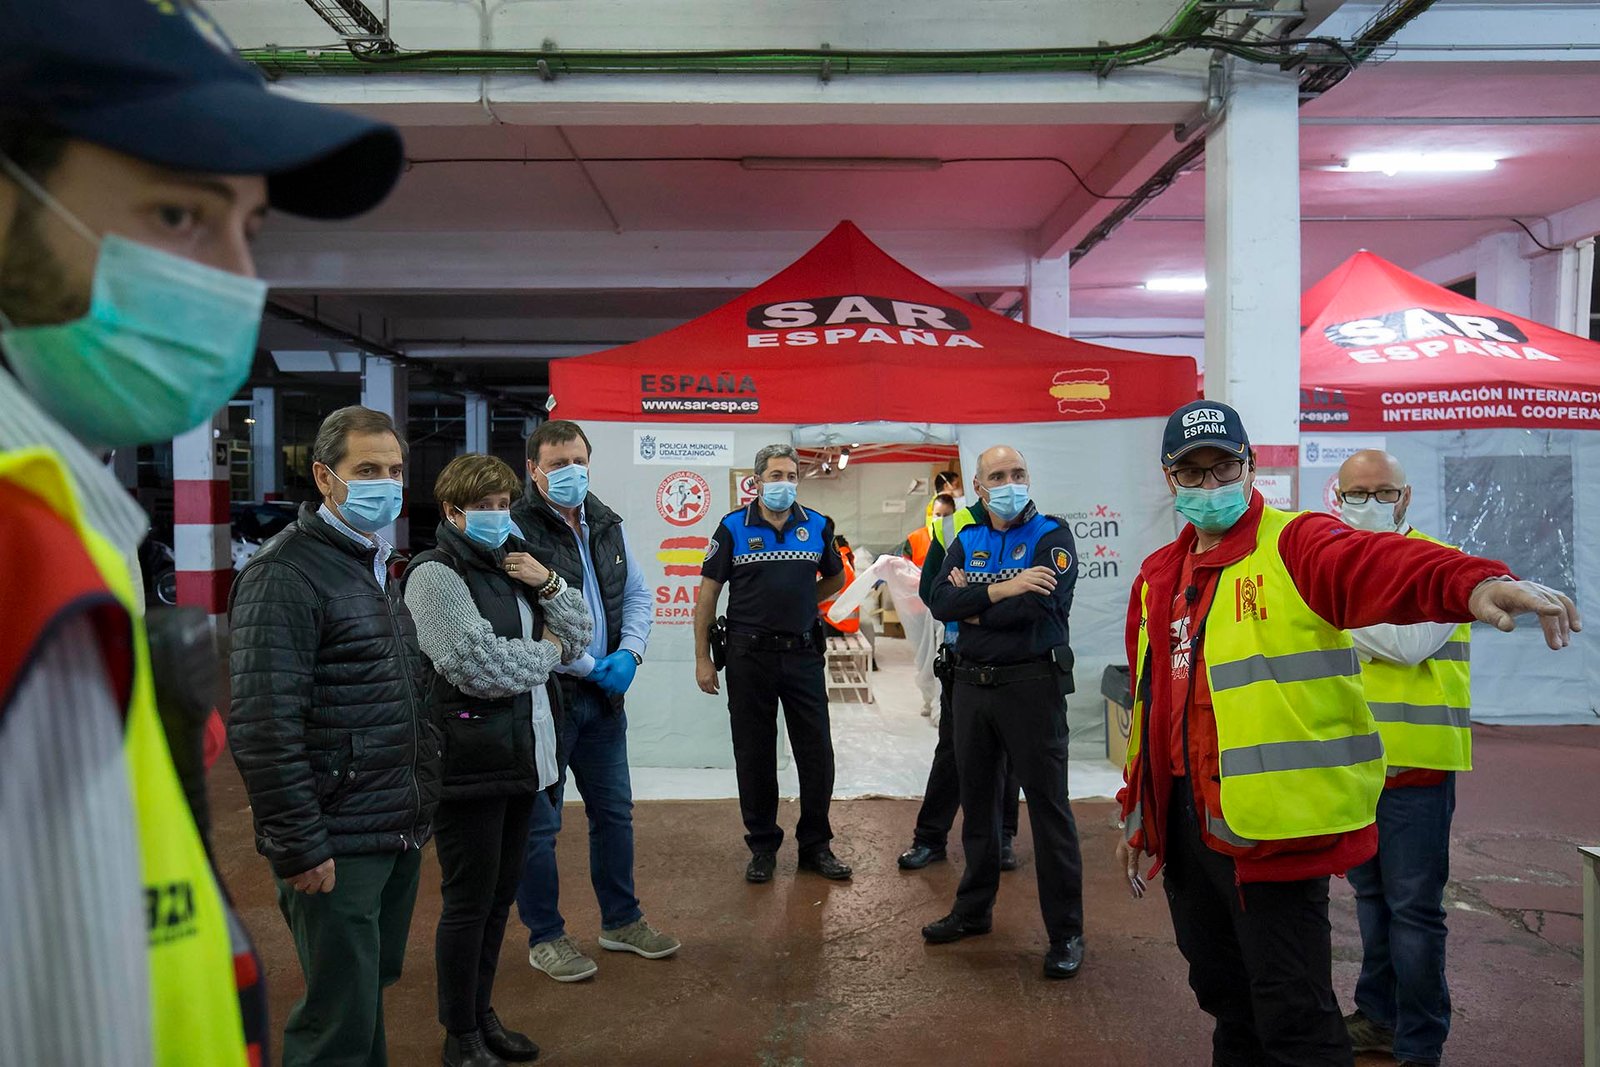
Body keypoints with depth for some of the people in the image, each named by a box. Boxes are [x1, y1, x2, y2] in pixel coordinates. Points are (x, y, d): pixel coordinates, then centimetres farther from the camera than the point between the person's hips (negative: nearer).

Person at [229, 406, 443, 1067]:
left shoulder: (377, 566, 13)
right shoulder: (285, 573, -15)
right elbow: (262, 726, -21)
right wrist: (298, 845, -20)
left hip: (399, 836, 8)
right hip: (336, 847, -8)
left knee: (371, 991, 21)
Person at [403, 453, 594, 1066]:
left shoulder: (514, 566, 13)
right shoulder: (436, 575, -12)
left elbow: (580, 637, 10)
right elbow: (478, 667, -23)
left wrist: (547, 584, -6)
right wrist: (547, 652, -7)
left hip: (524, 756, 8)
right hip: (470, 763, -8)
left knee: (500, 896, 17)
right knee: (469, 902, 5)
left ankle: (482, 1013, 33)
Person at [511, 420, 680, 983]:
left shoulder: (607, 525, 9)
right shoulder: (516, 530, -15)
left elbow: (638, 594, 15)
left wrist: (629, 654, -2)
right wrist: (588, 666, -16)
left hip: (603, 695, 8)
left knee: (614, 812, 17)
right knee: (538, 824, 6)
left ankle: (620, 920, 34)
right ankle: (545, 937, 23)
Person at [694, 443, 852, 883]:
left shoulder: (818, 526, 5)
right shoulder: (733, 528, -2)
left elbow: (835, 579, 22)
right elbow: (708, 594, -1)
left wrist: (800, 602, 8)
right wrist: (702, 658, -5)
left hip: (803, 653, 2)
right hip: (750, 655, -2)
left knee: (817, 752, 5)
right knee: (754, 756, 7)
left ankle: (815, 844, 21)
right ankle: (763, 846, 22)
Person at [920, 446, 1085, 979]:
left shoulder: (1051, 535, -6)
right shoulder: (967, 541, 10)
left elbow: (1037, 605, -21)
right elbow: (940, 601, -6)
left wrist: (971, 605, -9)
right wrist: (1000, 590, -19)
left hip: (1032, 685, -5)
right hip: (972, 684, 6)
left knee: (1048, 806, -1)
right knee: (977, 800, 17)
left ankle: (1066, 932, 11)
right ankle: (974, 910, 32)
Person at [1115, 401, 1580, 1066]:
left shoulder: (1295, 547, -7)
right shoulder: (1157, 577, 12)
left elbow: (1381, 565, -29)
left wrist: (1475, 582, -50)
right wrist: (1136, 813, 19)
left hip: (1273, 829, -6)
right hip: (1181, 824, 6)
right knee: (1221, 993, 21)